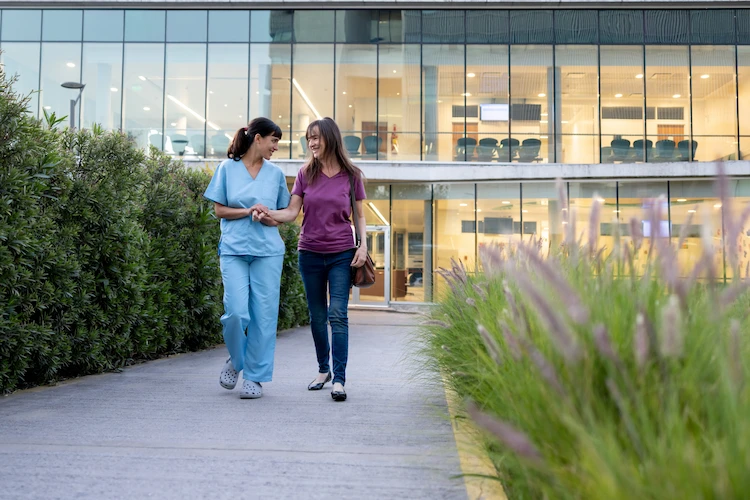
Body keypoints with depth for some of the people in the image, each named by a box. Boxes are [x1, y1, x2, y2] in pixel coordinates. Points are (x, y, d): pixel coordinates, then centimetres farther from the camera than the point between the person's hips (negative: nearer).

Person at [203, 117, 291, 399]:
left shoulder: (275, 173, 10)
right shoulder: (227, 169, 4)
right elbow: (219, 210, 5)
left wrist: (273, 218, -6)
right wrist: (248, 211, -10)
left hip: (267, 251, 2)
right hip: (234, 249, -2)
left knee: (263, 315, -1)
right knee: (236, 311, -12)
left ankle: (254, 377, 10)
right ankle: (235, 360, 18)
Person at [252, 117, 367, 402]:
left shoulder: (351, 175, 0)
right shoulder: (305, 174, 3)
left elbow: (359, 215, 5)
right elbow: (292, 211, -2)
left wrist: (363, 244, -8)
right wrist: (269, 214, -21)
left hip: (342, 254, -2)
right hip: (310, 253, 3)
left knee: (337, 315, -11)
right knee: (317, 316, 11)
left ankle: (339, 379, -10)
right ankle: (323, 370, 28)